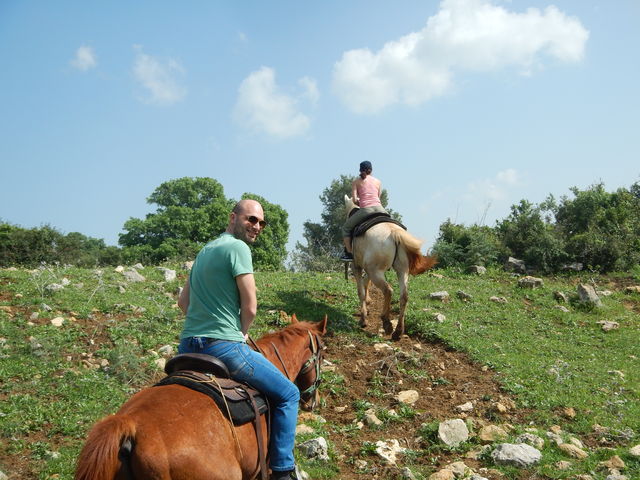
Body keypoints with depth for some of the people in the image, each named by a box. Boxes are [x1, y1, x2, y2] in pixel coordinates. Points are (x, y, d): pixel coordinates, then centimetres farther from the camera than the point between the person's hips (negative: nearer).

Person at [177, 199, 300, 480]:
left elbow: (183, 302, 25)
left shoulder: (205, 250, 19)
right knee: (288, 394, 6)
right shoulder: (238, 247, -9)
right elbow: (250, 307, -12)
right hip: (224, 347, -9)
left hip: (187, 348, 9)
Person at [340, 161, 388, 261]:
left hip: (365, 209, -3)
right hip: (379, 209, 3)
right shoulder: (378, 181, 19)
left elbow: (354, 200, 2)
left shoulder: (356, 182, 11)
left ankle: (349, 253, 9)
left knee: (346, 228, 17)